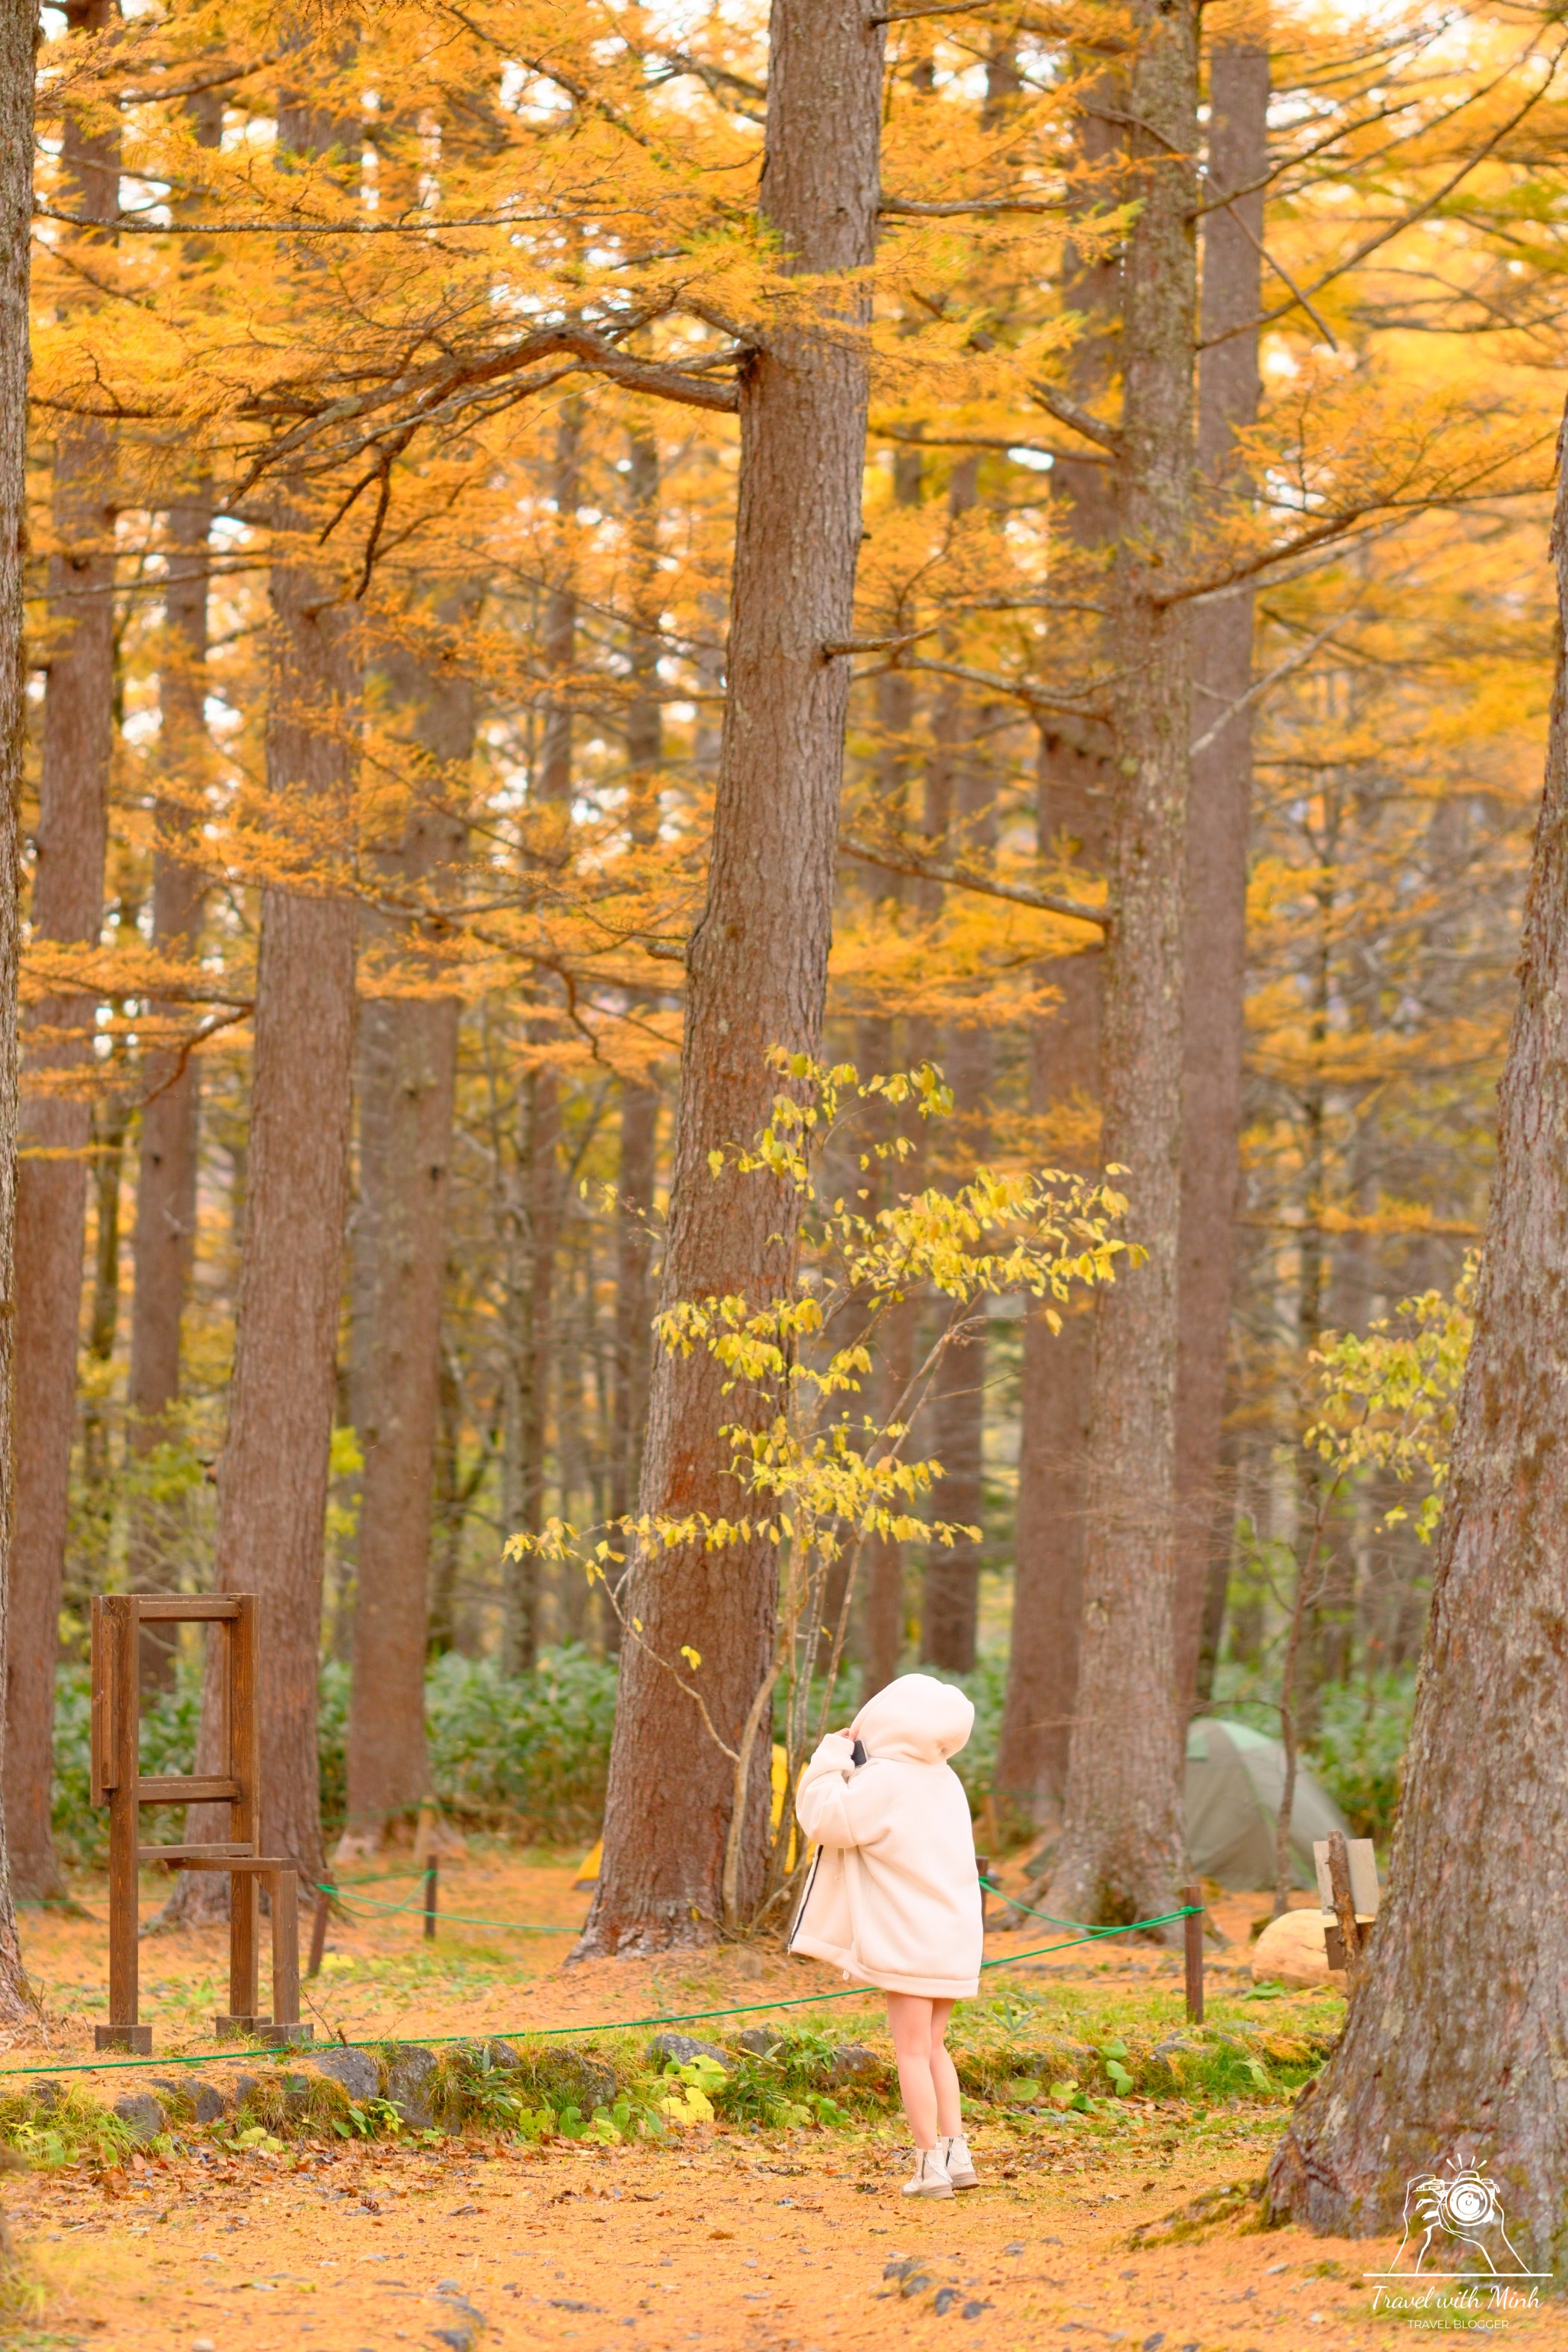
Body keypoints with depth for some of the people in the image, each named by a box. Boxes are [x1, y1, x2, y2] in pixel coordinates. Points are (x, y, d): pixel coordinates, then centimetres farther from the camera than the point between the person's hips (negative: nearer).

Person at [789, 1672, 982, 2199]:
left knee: (913, 2051, -2)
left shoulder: (883, 1782, -15)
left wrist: (834, 1756, -4)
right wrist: (850, 1759, 15)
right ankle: (957, 2153, 11)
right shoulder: (944, 1781, 10)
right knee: (933, 2047, 17)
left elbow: (823, 1818, -13)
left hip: (907, 1939, -7)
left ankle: (931, 2164, -3)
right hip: (955, 1937, 7)